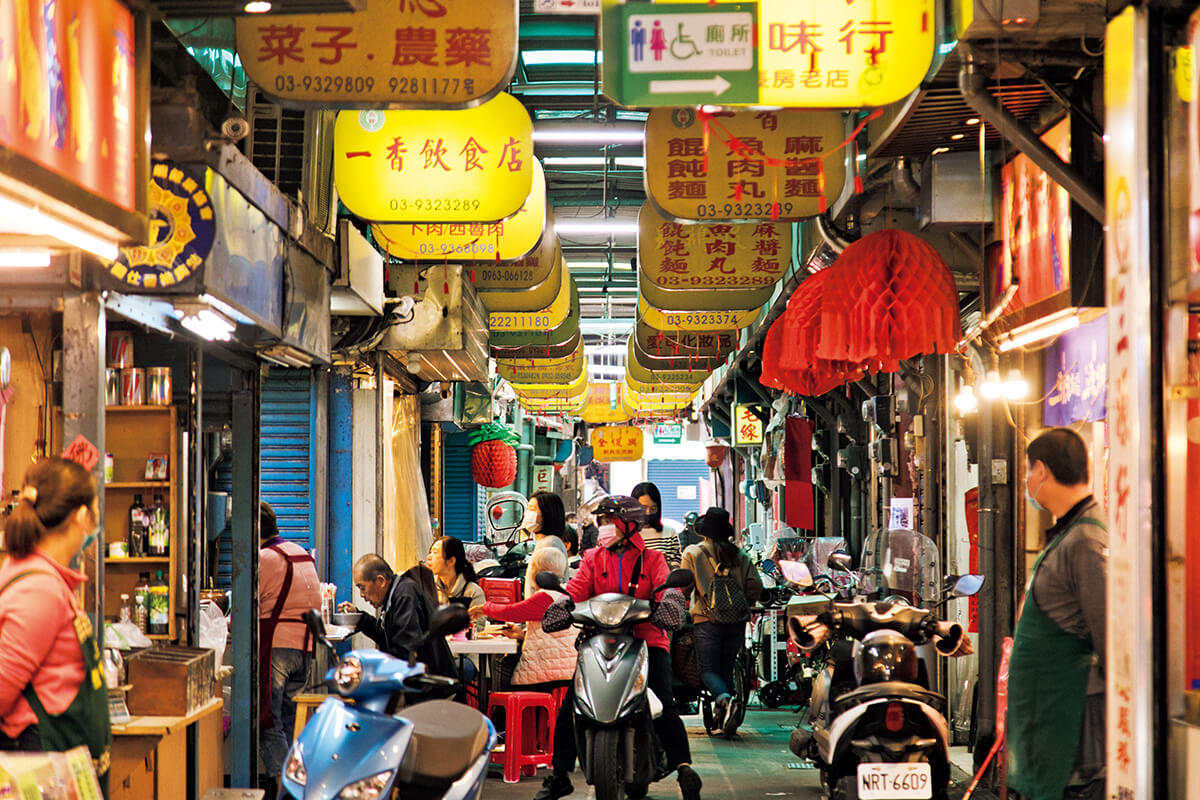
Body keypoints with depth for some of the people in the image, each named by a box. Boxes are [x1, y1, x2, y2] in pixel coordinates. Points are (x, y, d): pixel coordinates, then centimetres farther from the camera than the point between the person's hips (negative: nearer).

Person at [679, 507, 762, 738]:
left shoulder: (692, 554, 1)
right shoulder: (739, 555, 10)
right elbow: (756, 586, 6)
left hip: (707, 619, -3)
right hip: (737, 621, 4)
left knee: (708, 669, -2)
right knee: (726, 668, 12)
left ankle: (726, 700, -30)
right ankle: (721, 719, 11)